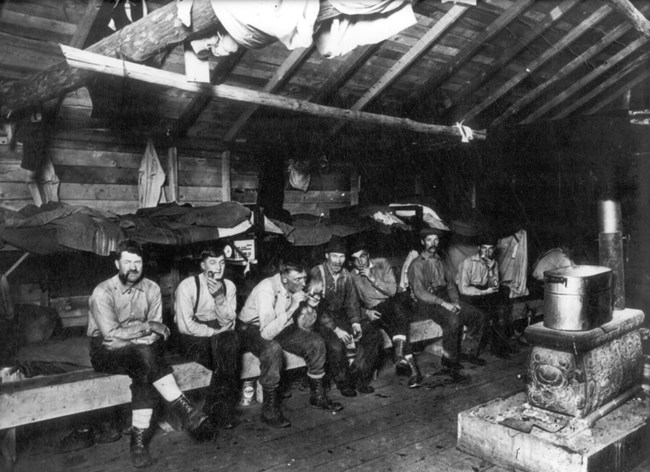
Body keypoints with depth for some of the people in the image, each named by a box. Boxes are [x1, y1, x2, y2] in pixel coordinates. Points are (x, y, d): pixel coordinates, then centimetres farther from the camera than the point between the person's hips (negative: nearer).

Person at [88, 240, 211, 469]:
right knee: (146, 356, -33)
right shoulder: (103, 292, -13)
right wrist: (147, 326, -20)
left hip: (139, 351, 4)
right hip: (106, 351, -3)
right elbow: (110, 334, -22)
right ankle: (186, 410, -30)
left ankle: (139, 440, -23)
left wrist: (130, 337, -24)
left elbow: (156, 330, -6)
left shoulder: (151, 288, -2)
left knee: (145, 372, -30)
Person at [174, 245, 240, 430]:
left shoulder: (229, 286, 4)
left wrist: (219, 296, -20)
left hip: (219, 338, 4)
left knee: (231, 340, -31)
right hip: (192, 339, -4)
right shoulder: (187, 286, -11)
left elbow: (228, 322, -4)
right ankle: (224, 412, -13)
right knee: (228, 359, -31)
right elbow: (186, 326, -17)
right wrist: (218, 331, -15)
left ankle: (218, 411, -21)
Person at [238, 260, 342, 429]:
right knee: (272, 348, -39)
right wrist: (292, 308, -39)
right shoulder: (267, 290, -32)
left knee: (316, 342, -9)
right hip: (253, 328, -7)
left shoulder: (296, 288, -9)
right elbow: (267, 333, -40)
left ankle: (317, 396, 10)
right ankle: (270, 410, -23)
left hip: (282, 328, 7)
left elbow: (303, 323, 4)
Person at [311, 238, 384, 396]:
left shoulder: (346, 276, 9)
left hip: (342, 316, 6)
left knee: (375, 336, -10)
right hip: (322, 320, -6)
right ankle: (343, 382, -5)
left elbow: (352, 302, 12)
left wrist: (355, 322, -8)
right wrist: (336, 329, -24)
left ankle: (357, 377, 2)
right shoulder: (316, 274, -12)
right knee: (336, 345, -33)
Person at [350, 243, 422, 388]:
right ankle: (413, 369, -33)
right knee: (396, 327, -31)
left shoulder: (382, 263, 2)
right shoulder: (351, 277, 2)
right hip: (374, 311, -1)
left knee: (397, 308, -36)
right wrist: (366, 312, -12)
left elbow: (392, 290, -5)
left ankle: (399, 354, -47)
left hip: (390, 304, 1)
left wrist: (372, 278, -15)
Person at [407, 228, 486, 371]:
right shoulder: (417, 264, -5)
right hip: (427, 303, -7)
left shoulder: (441, 262, 18)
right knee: (453, 320, -33)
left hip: (445, 298, 7)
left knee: (478, 316, -6)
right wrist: (443, 303, -22)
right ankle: (449, 358, -14)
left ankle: (468, 351, 8)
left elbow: (450, 284, 16)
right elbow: (419, 292, -15)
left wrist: (455, 301, -4)